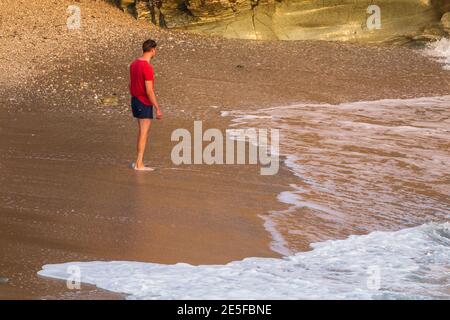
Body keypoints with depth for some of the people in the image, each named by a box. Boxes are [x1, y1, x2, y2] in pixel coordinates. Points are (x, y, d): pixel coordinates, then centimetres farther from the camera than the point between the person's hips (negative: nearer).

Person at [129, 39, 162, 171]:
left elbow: (131, 84, 14)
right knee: (144, 134, -2)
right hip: (145, 104, -9)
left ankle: (138, 162, 20)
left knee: (143, 131, 18)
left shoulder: (134, 63, 6)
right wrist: (158, 109, -19)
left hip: (135, 101, 9)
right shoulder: (148, 67, -23)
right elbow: (149, 91, -24)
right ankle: (139, 164, 3)